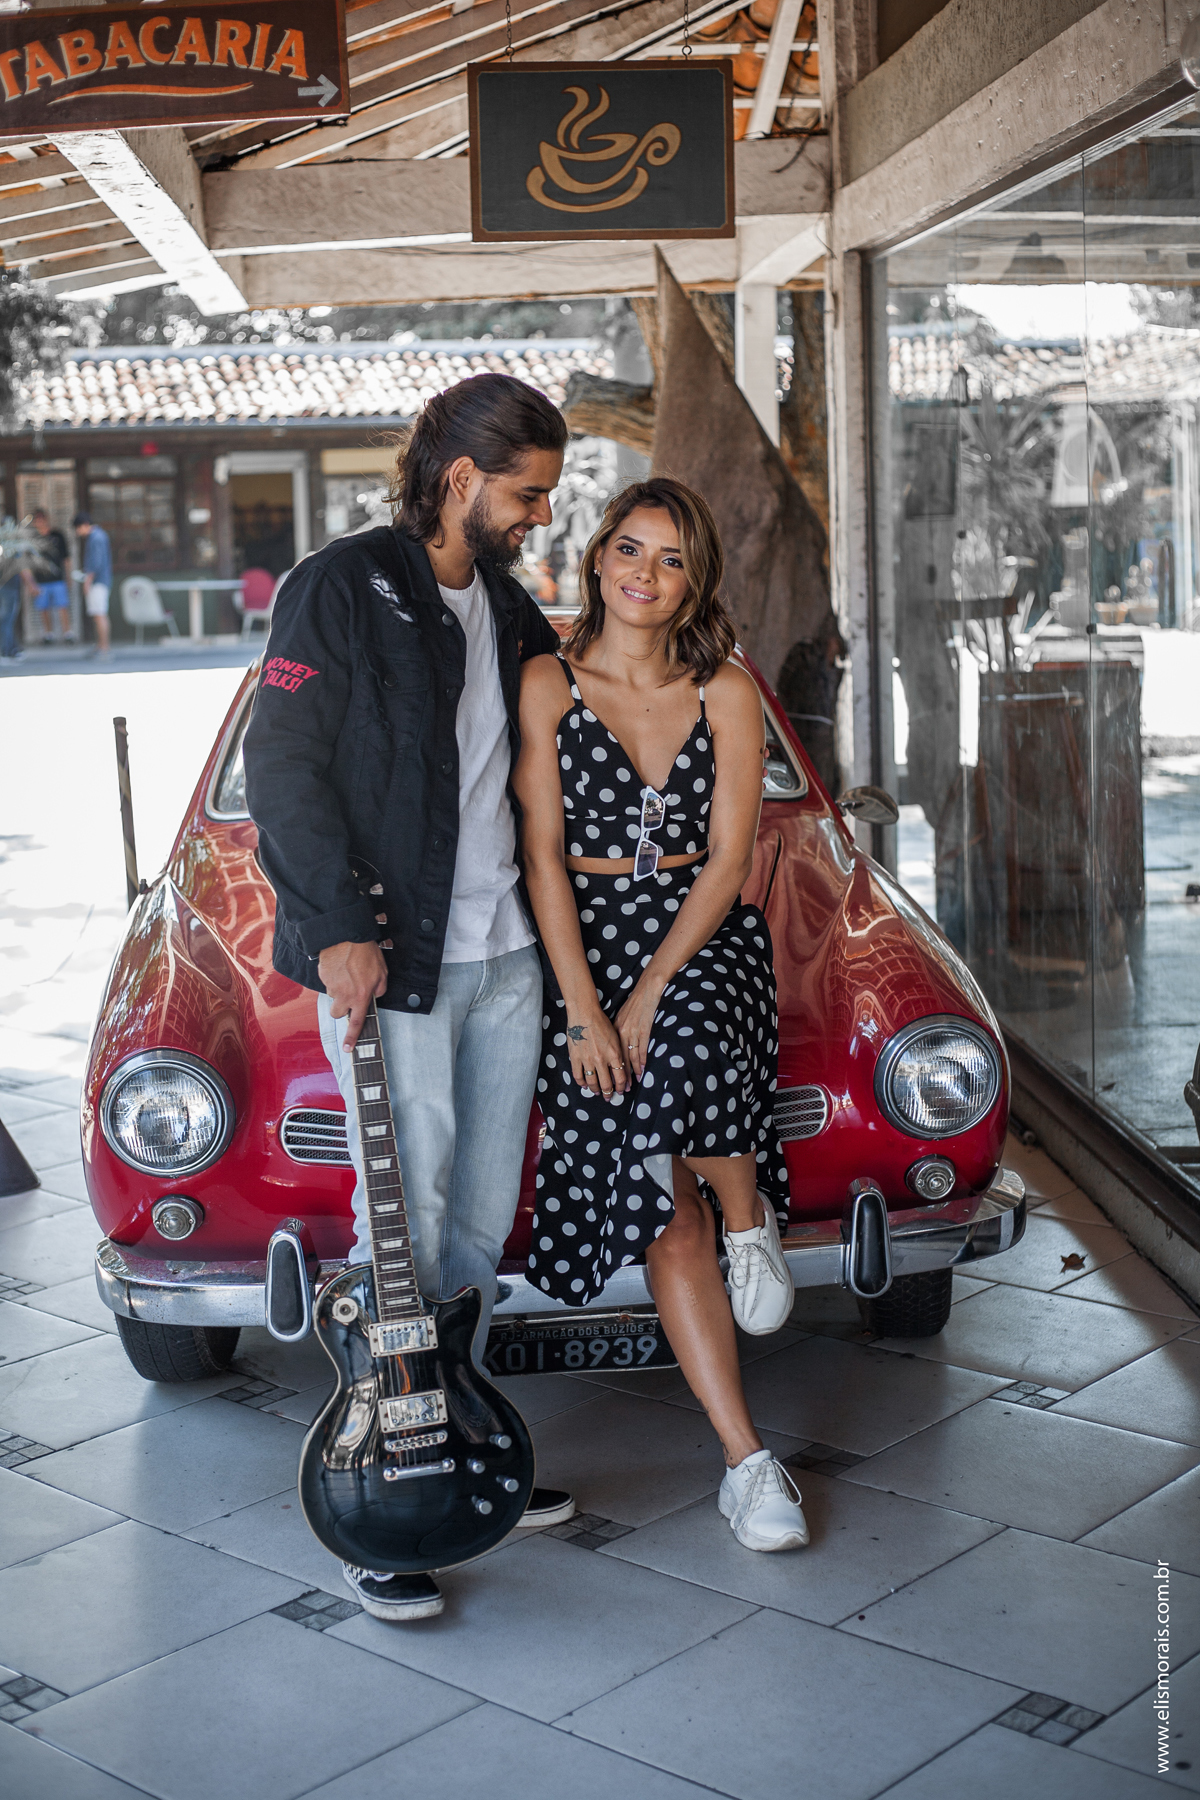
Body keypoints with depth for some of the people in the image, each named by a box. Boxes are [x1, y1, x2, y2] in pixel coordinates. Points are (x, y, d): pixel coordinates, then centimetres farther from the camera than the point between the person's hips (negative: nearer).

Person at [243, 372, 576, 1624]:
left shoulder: (504, 602, 14)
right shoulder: (340, 590, -7)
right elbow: (283, 771, -11)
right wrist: (338, 929, -18)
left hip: (502, 954, 7)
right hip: (388, 957, -7)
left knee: (482, 1223, 11)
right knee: (404, 1224, -5)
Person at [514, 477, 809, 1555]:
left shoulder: (726, 694, 3)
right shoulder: (547, 686, 0)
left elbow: (728, 858, -3)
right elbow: (543, 858, -3)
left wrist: (648, 995, -14)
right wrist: (584, 1010, -13)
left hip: (706, 939, 0)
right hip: (587, 940, 0)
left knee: (682, 1061, -35)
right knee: (659, 1207, -11)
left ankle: (749, 1215, -1)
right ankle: (747, 1461, -5)